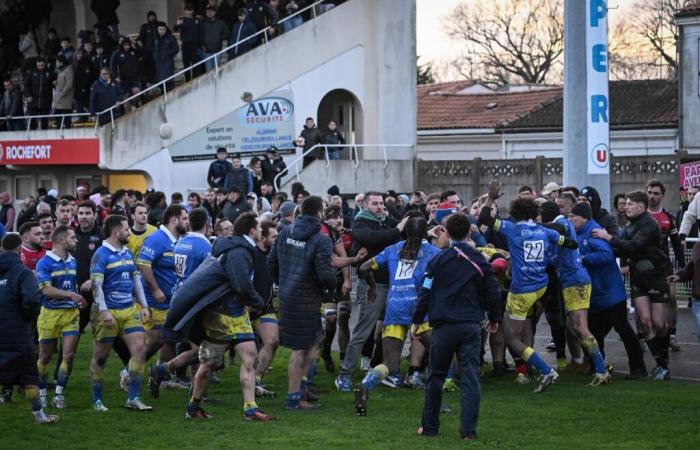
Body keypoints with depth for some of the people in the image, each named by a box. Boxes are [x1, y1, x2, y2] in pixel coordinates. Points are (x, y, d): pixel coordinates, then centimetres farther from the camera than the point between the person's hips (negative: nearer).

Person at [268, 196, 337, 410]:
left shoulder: (285, 232, 6)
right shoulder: (321, 240, -15)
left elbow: (271, 262, 10)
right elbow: (324, 272, -22)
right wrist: (331, 287, -1)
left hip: (286, 295, 8)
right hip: (307, 299, -8)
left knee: (315, 338, 22)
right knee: (300, 349, -1)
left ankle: (299, 383, 22)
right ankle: (294, 397, 4)